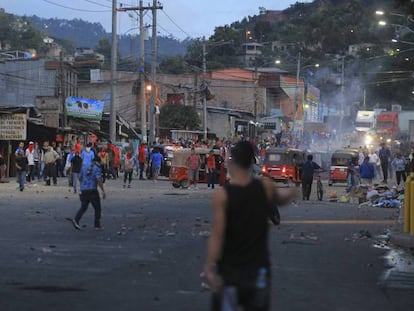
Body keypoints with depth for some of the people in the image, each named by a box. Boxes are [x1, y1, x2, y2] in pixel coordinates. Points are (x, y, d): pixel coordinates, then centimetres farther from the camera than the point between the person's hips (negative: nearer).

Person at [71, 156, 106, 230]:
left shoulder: (84, 167, 11)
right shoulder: (97, 168, -6)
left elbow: (80, 178, 18)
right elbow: (99, 180, -17)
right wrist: (103, 191, -16)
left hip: (83, 190, 5)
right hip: (92, 190, -5)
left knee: (83, 207, 11)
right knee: (97, 208, 9)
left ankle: (76, 220, -11)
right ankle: (97, 224, 10)